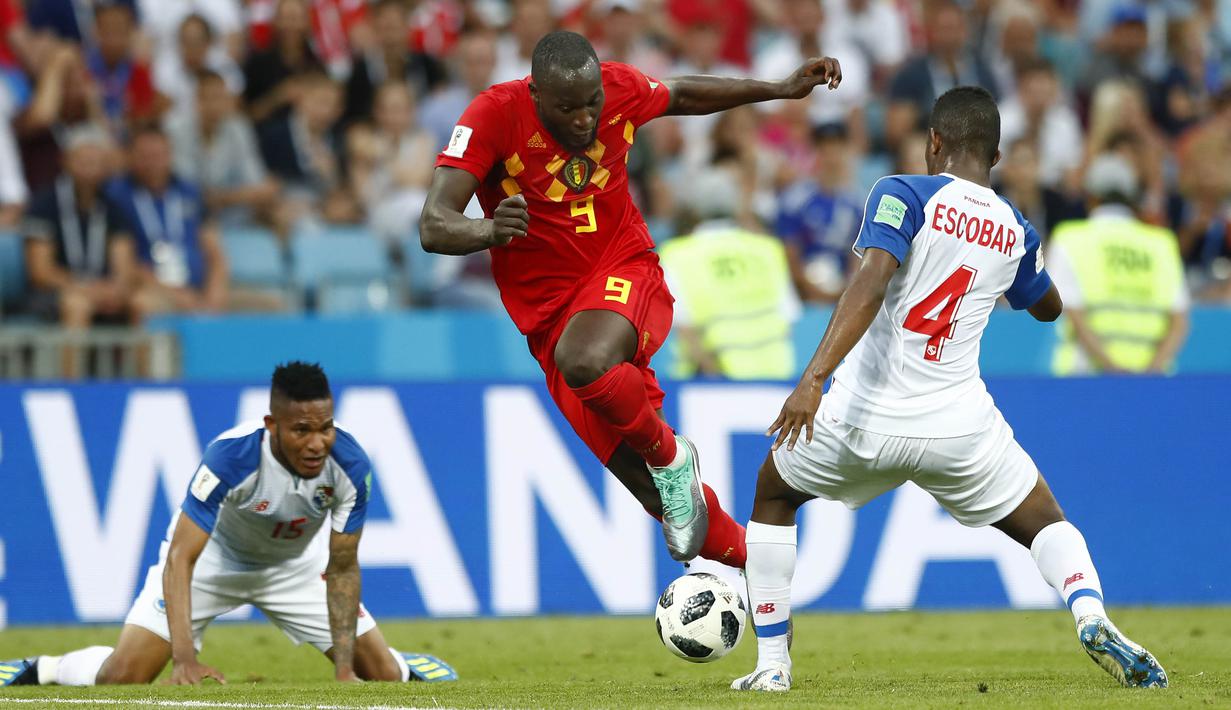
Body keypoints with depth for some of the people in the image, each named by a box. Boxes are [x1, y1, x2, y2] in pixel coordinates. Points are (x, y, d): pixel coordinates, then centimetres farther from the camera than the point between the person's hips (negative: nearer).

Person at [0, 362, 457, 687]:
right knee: (123, 676, -17)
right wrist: (184, 659, -49)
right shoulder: (231, 456, -39)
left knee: (383, 677, -2)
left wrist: (345, 668, -24)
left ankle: (406, 667, 36)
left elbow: (342, 569, -18)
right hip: (211, 558, -3)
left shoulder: (350, 466, -29)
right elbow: (181, 558, -39)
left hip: (294, 565, 3)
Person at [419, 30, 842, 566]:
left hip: (624, 268, 0)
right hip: (549, 309, 0)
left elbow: (681, 95, 18)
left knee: (585, 360, -38)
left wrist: (784, 89, 16)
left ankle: (671, 456, -12)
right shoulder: (495, 115, -18)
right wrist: (489, 230, -46)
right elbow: (433, 228, -25)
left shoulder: (621, 89, -8)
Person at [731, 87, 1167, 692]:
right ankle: (1091, 617, -12)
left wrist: (814, 377, -30)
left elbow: (868, 288, -23)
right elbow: (1048, 307, 28)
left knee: (772, 494, 25)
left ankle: (771, 664, 20)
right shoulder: (1015, 231, 7)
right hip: (959, 428, 2)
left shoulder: (905, 195, -7)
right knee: (1047, 525, 20)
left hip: (865, 421, -2)